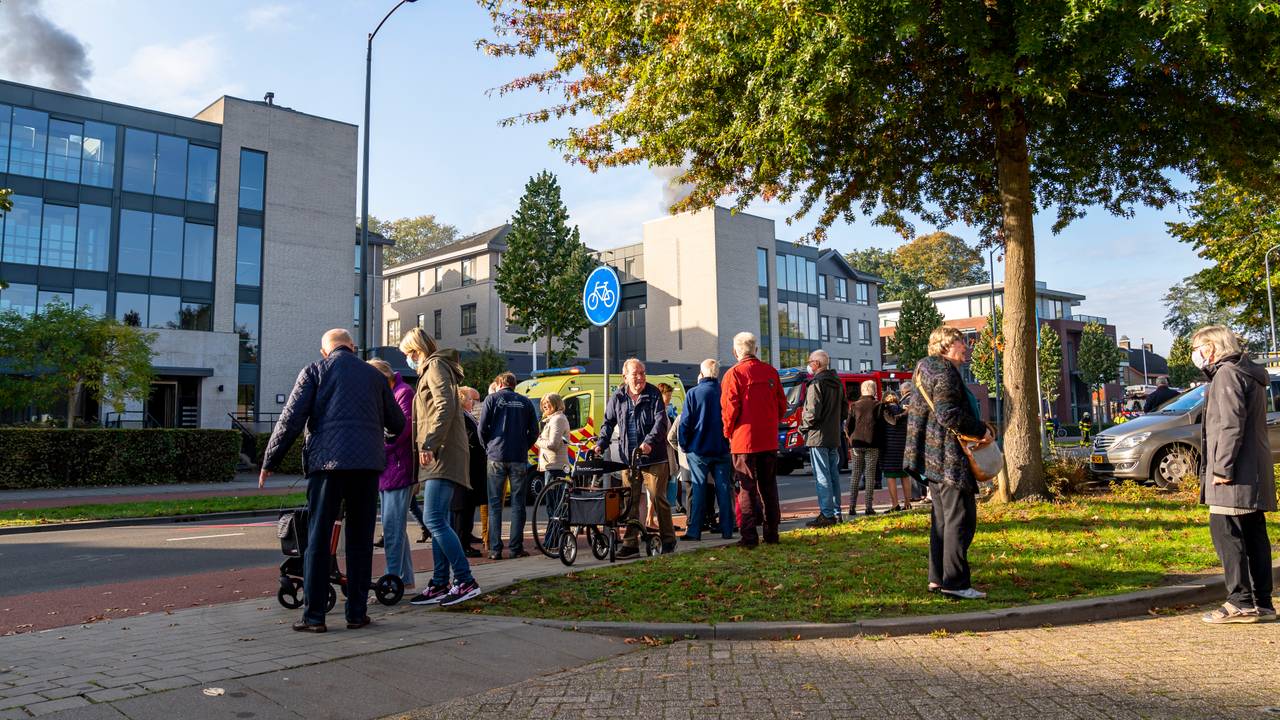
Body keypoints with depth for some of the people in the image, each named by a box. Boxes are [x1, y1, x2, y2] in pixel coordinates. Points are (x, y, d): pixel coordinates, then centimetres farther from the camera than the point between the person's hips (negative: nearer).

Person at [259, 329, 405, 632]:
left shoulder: (314, 371, 8)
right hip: (368, 463, 2)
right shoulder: (375, 375, 17)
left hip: (327, 461, -2)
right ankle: (357, 613, 11)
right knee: (360, 539, 9)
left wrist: (269, 462, 7)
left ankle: (314, 616, 3)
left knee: (318, 538, 4)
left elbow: (291, 419, 0)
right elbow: (398, 424, 20)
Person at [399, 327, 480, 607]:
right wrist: (427, 446, 20)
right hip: (438, 458, 11)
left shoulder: (435, 366, -4)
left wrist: (429, 444, -23)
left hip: (441, 456, -11)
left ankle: (466, 581, -15)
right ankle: (440, 585, 12)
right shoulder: (432, 369, 26)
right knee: (440, 522, 9)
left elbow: (445, 406, -18)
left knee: (435, 520, -16)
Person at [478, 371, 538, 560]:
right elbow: (534, 431, 6)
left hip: (496, 457, -1)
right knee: (518, 504, 6)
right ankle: (516, 548, 5)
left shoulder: (492, 399, 3)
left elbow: (482, 428, -1)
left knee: (495, 503, 4)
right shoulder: (525, 402, 9)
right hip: (519, 459, 1)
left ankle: (495, 549, 0)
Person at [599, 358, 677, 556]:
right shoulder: (617, 398, 9)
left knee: (659, 499, 0)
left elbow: (660, 421, -11)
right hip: (628, 459, 4)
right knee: (630, 502, 4)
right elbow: (608, 423, 16)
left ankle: (668, 540, 14)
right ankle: (630, 544, 10)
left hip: (654, 458, -3)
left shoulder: (653, 394, -1)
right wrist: (601, 445, 2)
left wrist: (649, 442, -25)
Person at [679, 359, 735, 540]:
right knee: (724, 489, 8)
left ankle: (694, 531, 3)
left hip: (698, 450, -2)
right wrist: (730, 442, 14)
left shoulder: (693, 393, -7)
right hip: (723, 450, 2)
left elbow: (684, 423, -6)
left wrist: (685, 446, 4)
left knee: (698, 490, 2)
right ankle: (727, 530, 10)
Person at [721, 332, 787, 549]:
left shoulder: (734, 374, -10)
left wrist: (728, 432, 2)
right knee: (768, 487, 14)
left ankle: (749, 536, 0)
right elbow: (782, 405, 8)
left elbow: (730, 408, -13)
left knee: (747, 489, 1)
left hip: (744, 440, -4)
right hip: (769, 440, 4)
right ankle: (771, 534, 18)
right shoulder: (771, 372, 5)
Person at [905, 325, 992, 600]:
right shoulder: (945, 372, -14)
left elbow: (916, 412, 23)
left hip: (934, 458, 11)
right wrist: (981, 430, -13)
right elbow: (949, 414, -24)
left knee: (942, 518, 14)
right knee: (960, 518, -8)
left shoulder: (928, 369, 19)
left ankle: (937, 577, 19)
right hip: (950, 457, -11)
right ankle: (954, 581, -7)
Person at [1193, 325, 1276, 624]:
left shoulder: (1227, 373, -11)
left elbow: (1231, 424, -19)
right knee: (1253, 535, 11)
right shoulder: (1250, 373, 21)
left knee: (1225, 531, -8)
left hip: (1235, 474, -10)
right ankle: (1262, 603, 15)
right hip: (1254, 474, 10)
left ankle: (1241, 602, -6)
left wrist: (1222, 467, -19)